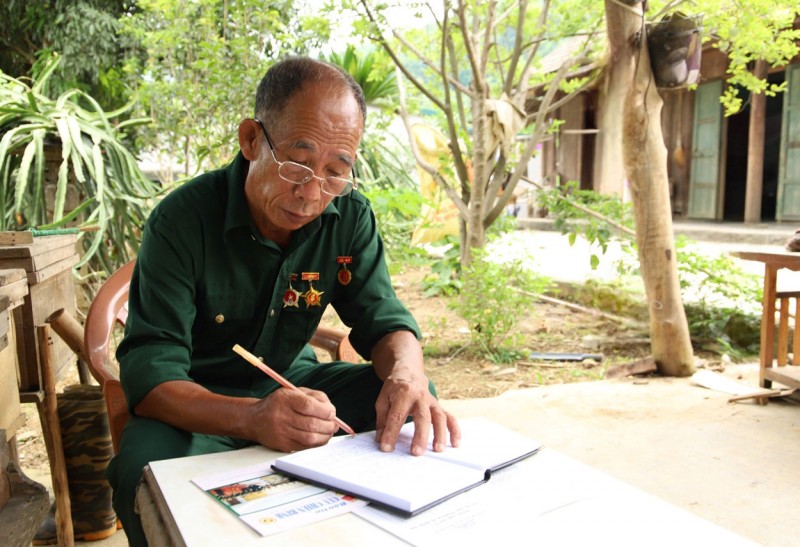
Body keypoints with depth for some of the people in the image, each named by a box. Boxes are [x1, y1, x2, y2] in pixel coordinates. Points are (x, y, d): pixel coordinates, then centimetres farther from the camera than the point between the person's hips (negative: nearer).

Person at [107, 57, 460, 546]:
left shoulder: (350, 216, -10)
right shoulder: (181, 221, -21)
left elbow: (384, 320, -7)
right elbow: (150, 371, -25)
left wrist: (407, 374, -33)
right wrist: (251, 417, -46)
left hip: (294, 381, 4)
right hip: (200, 401, -3)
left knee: (418, 404, -15)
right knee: (148, 468, -34)